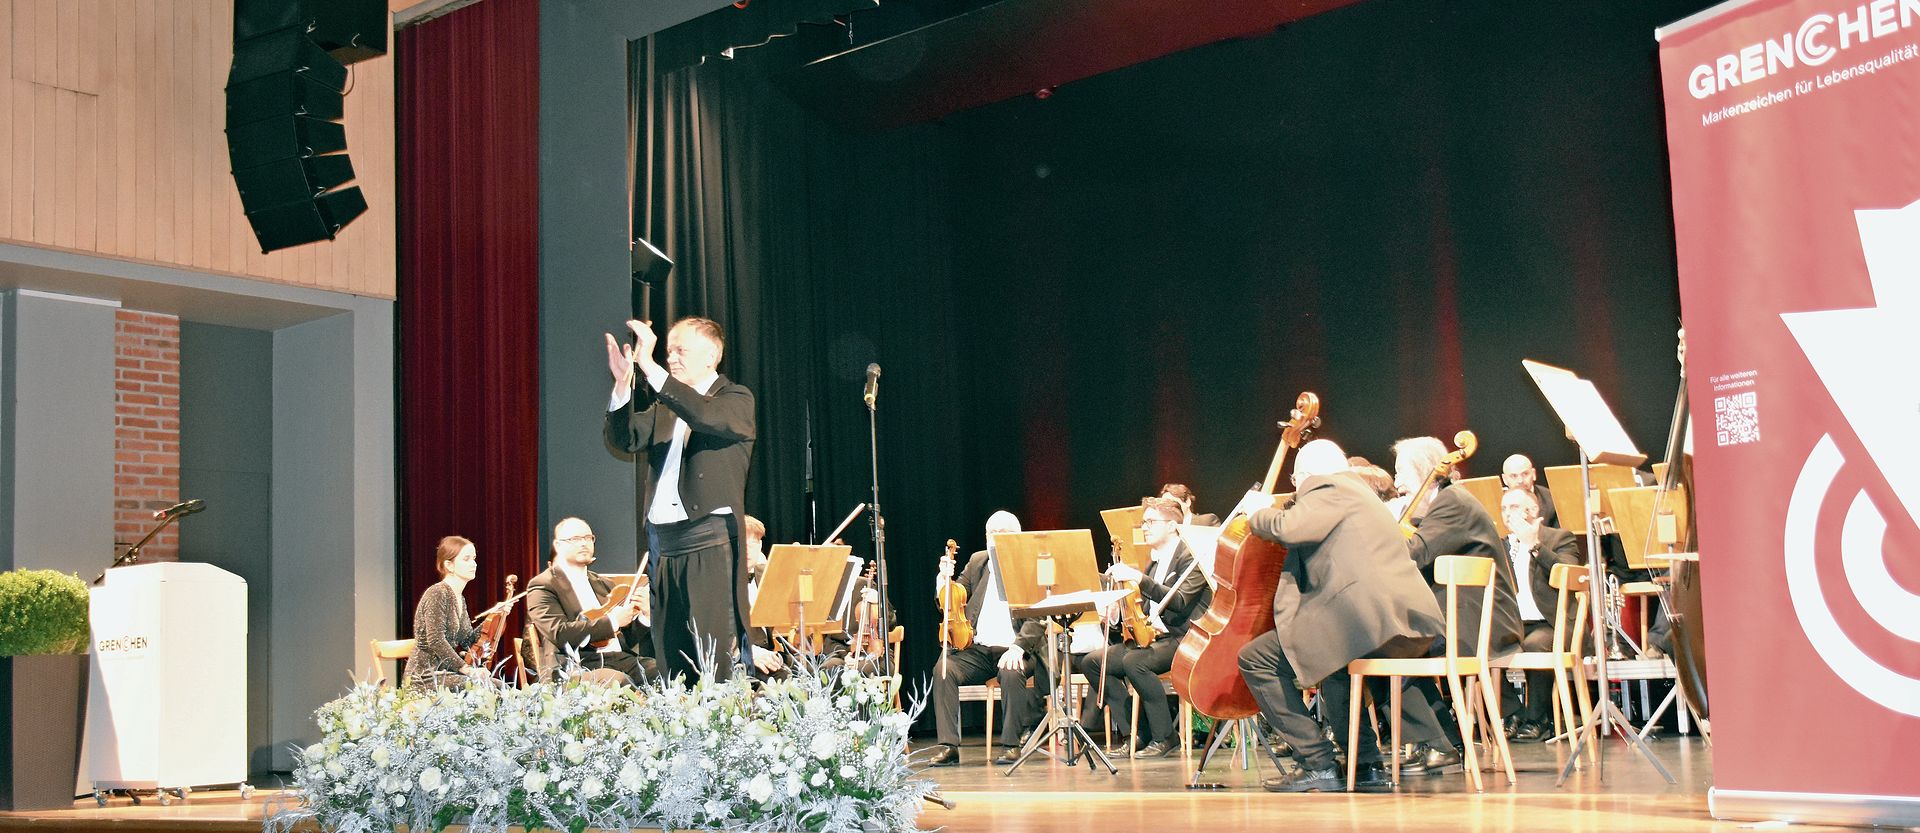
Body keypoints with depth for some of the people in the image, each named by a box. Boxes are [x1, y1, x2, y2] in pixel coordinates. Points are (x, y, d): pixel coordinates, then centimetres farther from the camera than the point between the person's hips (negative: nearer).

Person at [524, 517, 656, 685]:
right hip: (578, 668, -5)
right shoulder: (542, 586, 6)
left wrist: (643, 613, 1)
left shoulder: (604, 584, 23)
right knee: (618, 681, -37)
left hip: (621, 659, 6)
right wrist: (612, 621, -10)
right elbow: (559, 633, -11)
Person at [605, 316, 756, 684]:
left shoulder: (736, 399, 1)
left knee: (719, 657, -10)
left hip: (711, 543, -6)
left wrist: (650, 367, -23)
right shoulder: (663, 403, 18)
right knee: (672, 657, 5)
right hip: (663, 545, 6)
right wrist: (623, 383, -9)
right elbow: (625, 440, 4)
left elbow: (706, 415, -20)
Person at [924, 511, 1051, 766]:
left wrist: (1018, 646, -25)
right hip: (978, 649, 4)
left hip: (1014, 649, -4)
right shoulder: (977, 561, 16)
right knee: (943, 668, -23)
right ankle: (948, 746, -21)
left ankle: (1012, 743, -20)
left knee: (1010, 672, -36)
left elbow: (1038, 616, -9)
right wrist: (945, 579, -5)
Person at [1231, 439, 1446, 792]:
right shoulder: (1358, 491, 30)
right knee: (1332, 666, 38)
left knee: (1256, 658, -7)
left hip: (1370, 621, -11)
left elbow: (1287, 527, -16)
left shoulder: (1331, 489, 1)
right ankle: (1366, 763, 30)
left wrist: (1259, 512, 4)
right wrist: (1272, 512, 37)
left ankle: (1318, 764, -10)